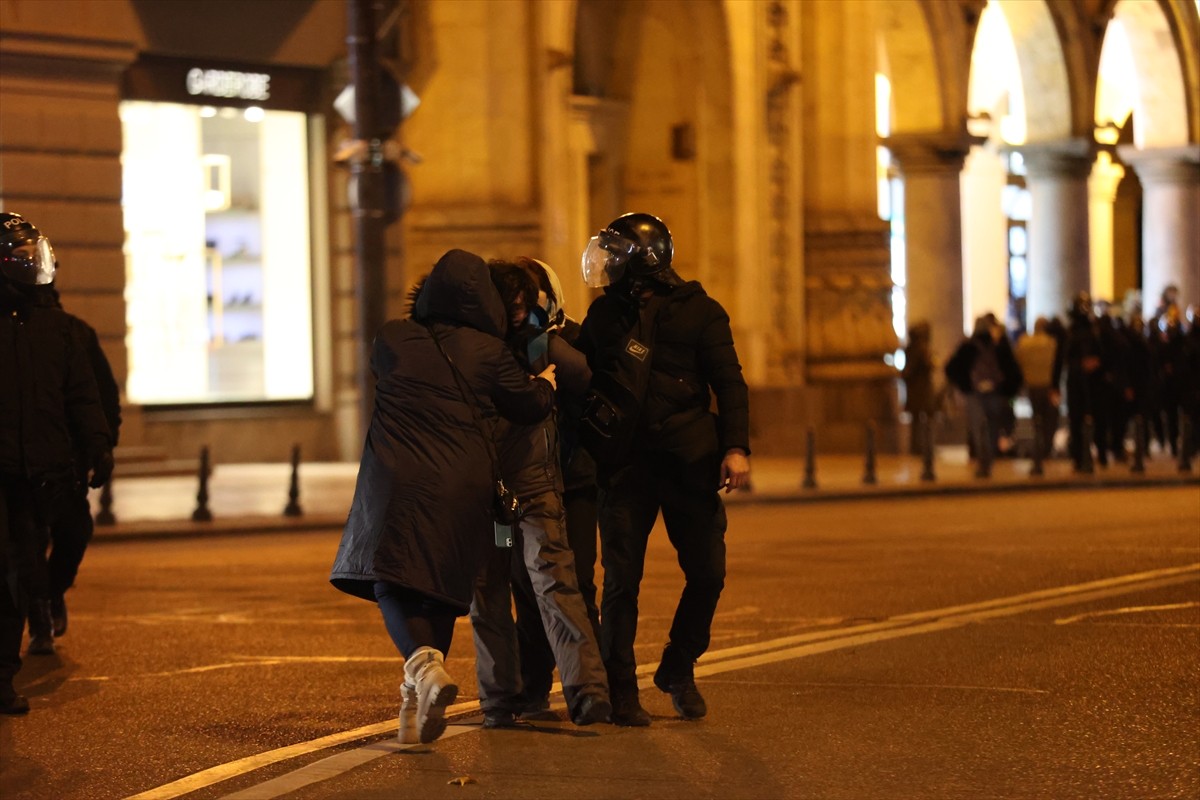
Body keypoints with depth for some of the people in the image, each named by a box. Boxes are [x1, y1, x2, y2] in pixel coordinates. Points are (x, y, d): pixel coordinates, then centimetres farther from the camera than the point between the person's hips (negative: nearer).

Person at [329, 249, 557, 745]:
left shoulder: (392, 339, 2)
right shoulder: (487, 352, 0)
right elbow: (531, 405, 8)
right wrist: (548, 381, 30)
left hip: (398, 478, -1)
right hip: (464, 488, 1)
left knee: (393, 581, -1)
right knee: (441, 587, 11)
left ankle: (424, 667, -28)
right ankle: (417, 702, 12)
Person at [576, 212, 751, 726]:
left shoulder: (698, 312, 3)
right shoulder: (605, 314, 12)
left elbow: (728, 382, 0)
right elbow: (582, 377, 21)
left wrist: (736, 447, -11)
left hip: (688, 462, -1)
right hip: (625, 462, 1)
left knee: (707, 572, -1)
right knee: (621, 578, -4)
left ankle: (678, 670, 20)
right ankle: (620, 690, 3)